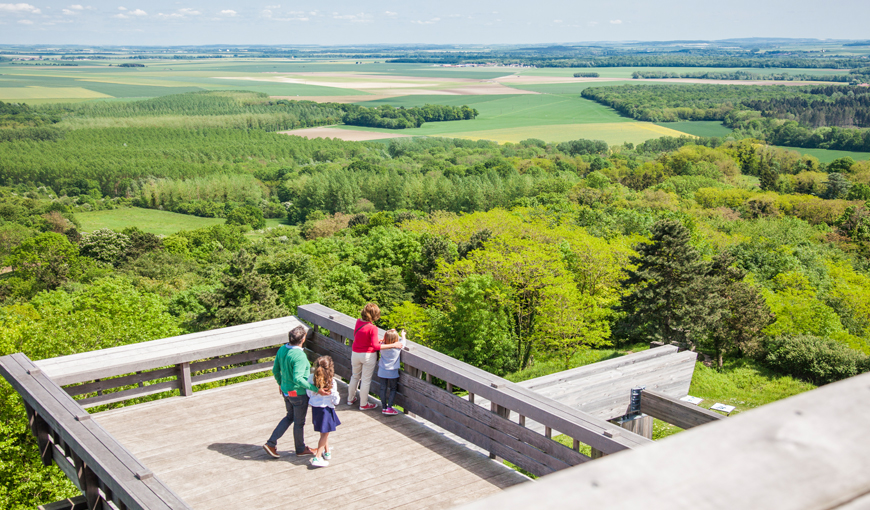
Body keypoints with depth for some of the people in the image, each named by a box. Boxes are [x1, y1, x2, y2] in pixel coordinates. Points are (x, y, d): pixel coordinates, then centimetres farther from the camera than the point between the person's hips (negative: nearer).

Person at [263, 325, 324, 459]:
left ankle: (271, 443, 21)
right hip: (298, 393, -8)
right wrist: (315, 389, -34)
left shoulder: (282, 349, -4)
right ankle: (300, 449, 34)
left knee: (290, 417, 26)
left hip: (286, 390, 8)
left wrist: (280, 383, 23)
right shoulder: (299, 356, -29)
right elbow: (298, 378, -35)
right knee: (299, 422, 13)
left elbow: (275, 370, 7)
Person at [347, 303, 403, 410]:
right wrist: (392, 345, -23)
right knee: (366, 379, 9)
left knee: (355, 376, 25)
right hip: (368, 356, -6)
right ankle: (363, 404, 22)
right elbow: (375, 346, -25)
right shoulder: (372, 328, -25)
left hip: (355, 353, 6)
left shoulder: (358, 322, -7)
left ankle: (350, 399, 39)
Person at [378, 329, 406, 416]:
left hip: (382, 371, 2)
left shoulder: (383, 346, -10)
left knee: (383, 388, 11)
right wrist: (403, 335, 24)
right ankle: (389, 407, 2)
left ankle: (384, 407, 17)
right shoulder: (398, 346, -15)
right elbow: (403, 341, 6)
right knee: (393, 389, 10)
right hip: (392, 372, -2)